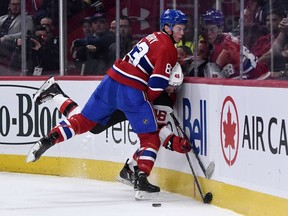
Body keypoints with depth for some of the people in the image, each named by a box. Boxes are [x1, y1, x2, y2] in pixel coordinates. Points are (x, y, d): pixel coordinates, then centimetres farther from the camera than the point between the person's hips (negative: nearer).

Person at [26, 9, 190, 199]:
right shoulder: (168, 49, -8)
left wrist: (165, 87, 19)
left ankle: (47, 140, 3)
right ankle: (141, 180, -12)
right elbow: (156, 84, -12)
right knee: (151, 138, 1)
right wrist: (148, 102, 6)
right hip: (132, 92, -8)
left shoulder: (153, 37, 19)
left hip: (111, 81, 8)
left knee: (85, 120, 14)